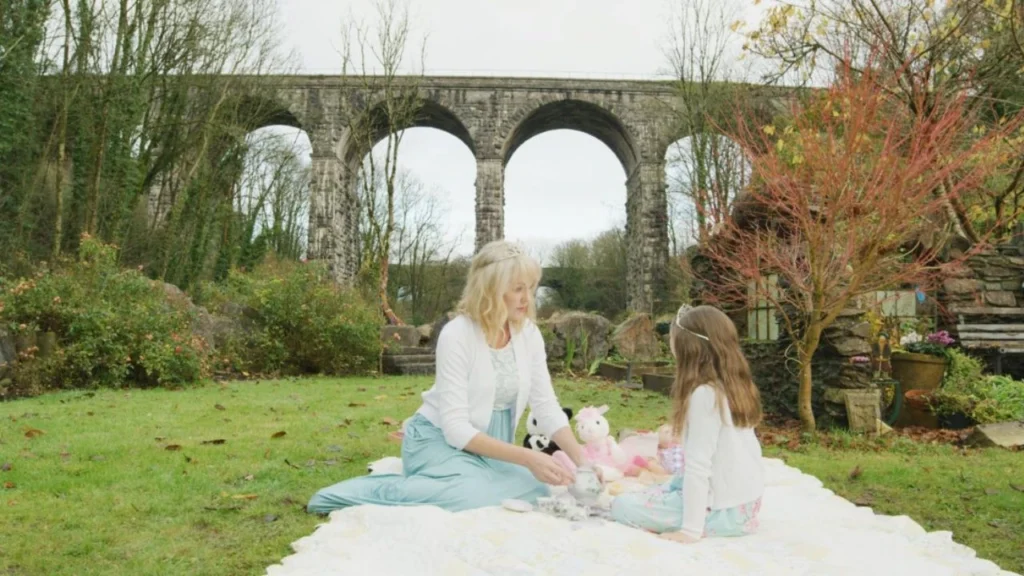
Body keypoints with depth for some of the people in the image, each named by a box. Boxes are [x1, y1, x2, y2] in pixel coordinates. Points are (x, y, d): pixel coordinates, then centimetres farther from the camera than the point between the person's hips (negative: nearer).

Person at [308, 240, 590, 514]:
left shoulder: (528, 333, -4)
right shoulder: (457, 335, -23)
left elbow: (547, 408, -2)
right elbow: (456, 428, -25)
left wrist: (582, 461, -16)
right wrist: (527, 458, -31)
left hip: (491, 444, 7)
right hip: (440, 439, -7)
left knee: (537, 492, -17)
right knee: (478, 493, -34)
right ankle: (368, 493, -13)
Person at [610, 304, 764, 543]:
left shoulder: (705, 394, -22)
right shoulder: (737, 387, 4)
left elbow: (698, 465, -24)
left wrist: (692, 529, -21)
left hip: (722, 510, -9)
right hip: (746, 503, 9)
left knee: (622, 505, -4)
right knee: (667, 486, 27)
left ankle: (704, 527, -5)